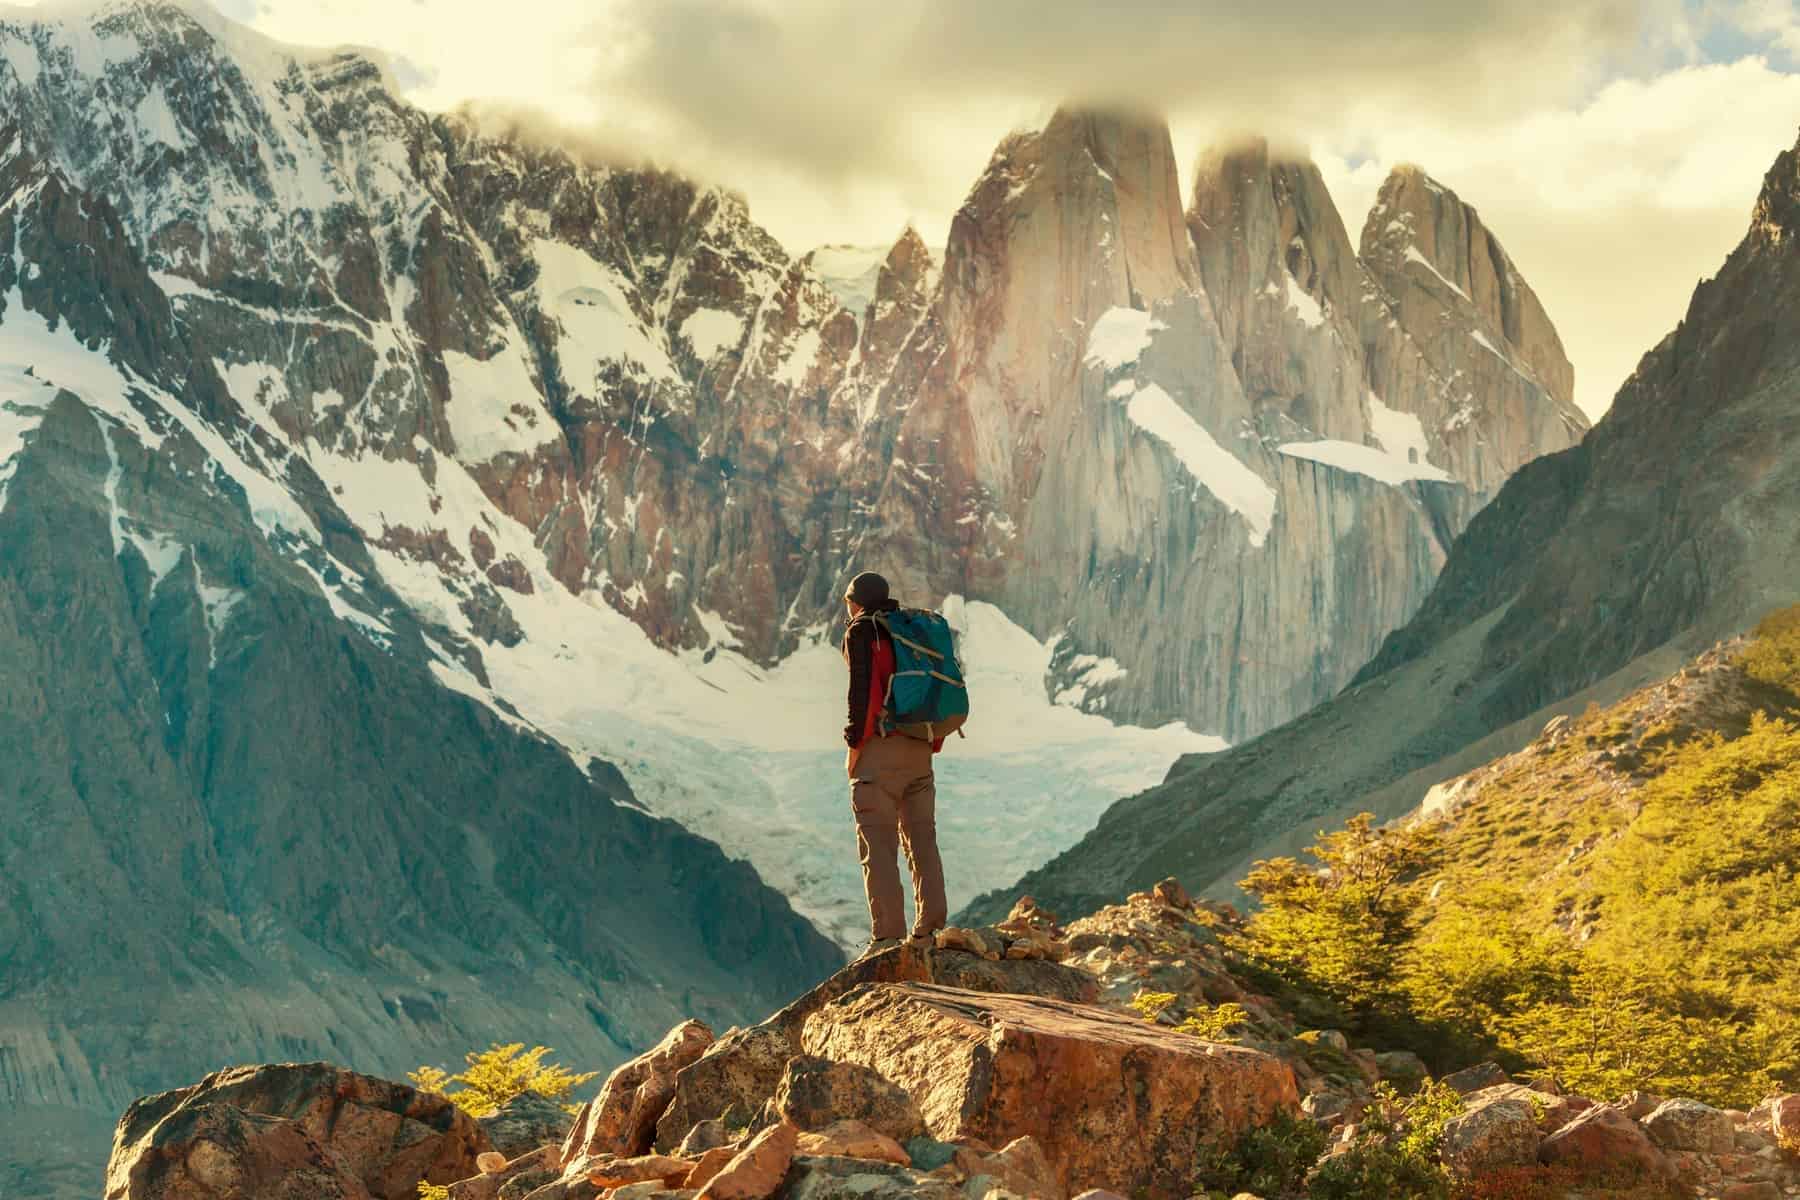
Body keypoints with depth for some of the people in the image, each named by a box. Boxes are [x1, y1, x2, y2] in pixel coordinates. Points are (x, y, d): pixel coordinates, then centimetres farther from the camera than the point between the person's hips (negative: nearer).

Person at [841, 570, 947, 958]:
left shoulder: (863, 632, -2)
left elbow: (864, 690, -13)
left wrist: (854, 745, -6)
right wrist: (932, 746, 18)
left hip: (880, 748, -7)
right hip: (920, 749, 7)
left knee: (878, 845, -5)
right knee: (922, 839, 11)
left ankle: (888, 936, -8)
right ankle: (932, 927, 8)